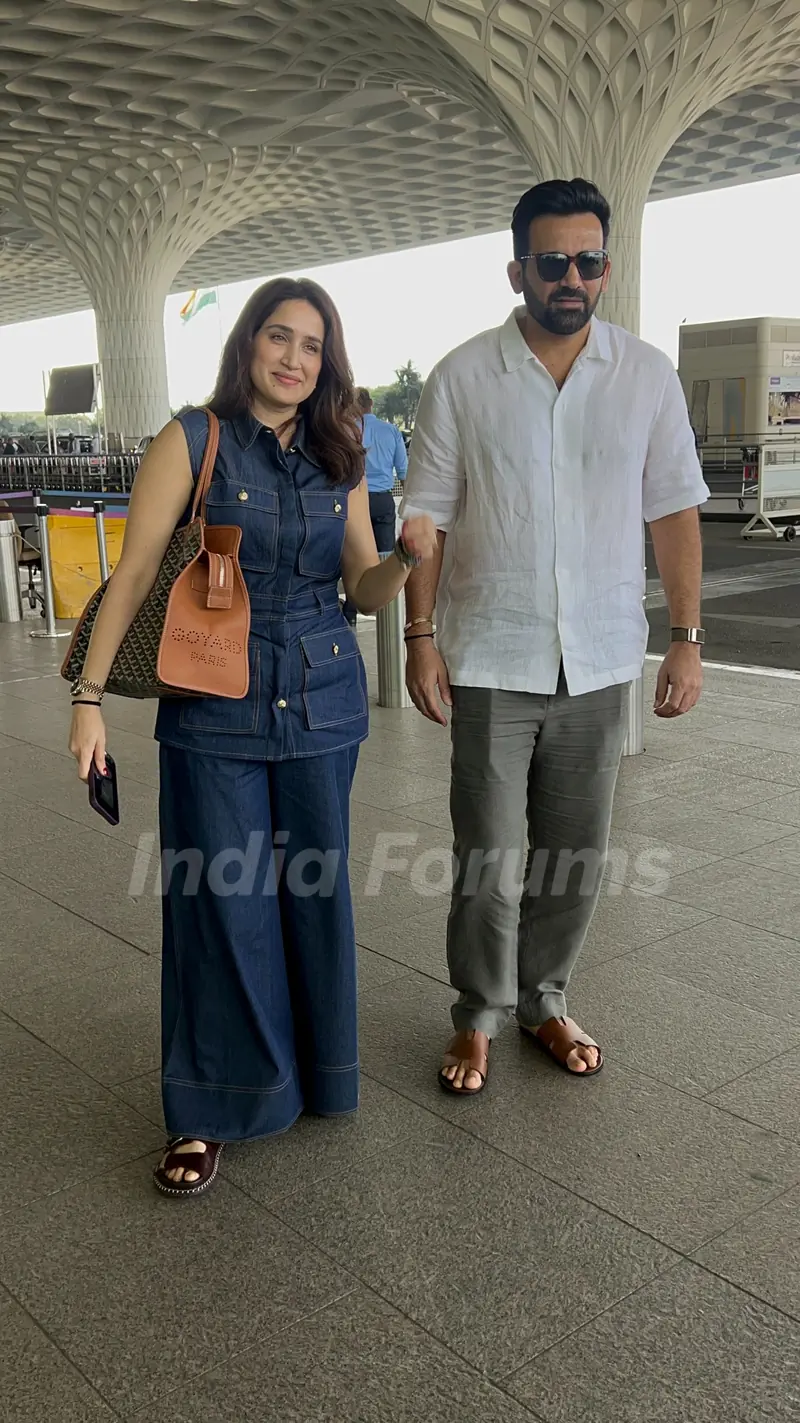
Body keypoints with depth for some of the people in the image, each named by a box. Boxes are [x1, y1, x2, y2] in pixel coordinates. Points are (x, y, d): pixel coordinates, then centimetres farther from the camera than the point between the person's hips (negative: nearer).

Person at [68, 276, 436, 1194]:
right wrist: (90, 696, -10)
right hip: (215, 710, -3)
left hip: (322, 703, 4)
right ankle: (212, 1111, 18)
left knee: (315, 893, 11)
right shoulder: (194, 442, -4)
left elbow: (364, 592, 10)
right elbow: (133, 575, -6)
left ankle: (311, 1073, 32)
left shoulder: (338, 461, 8)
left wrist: (406, 556, -11)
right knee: (222, 904, 1)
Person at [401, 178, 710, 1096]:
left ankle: (545, 1001, 32)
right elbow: (428, 516, -1)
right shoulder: (463, 378, -2)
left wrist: (687, 637, -1)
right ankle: (479, 1017, 24)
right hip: (492, 659, -2)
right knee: (488, 856, 4)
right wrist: (420, 636, -6)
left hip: (599, 662, 2)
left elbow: (673, 511, 5)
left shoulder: (647, 376, 3)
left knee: (576, 852, 12)